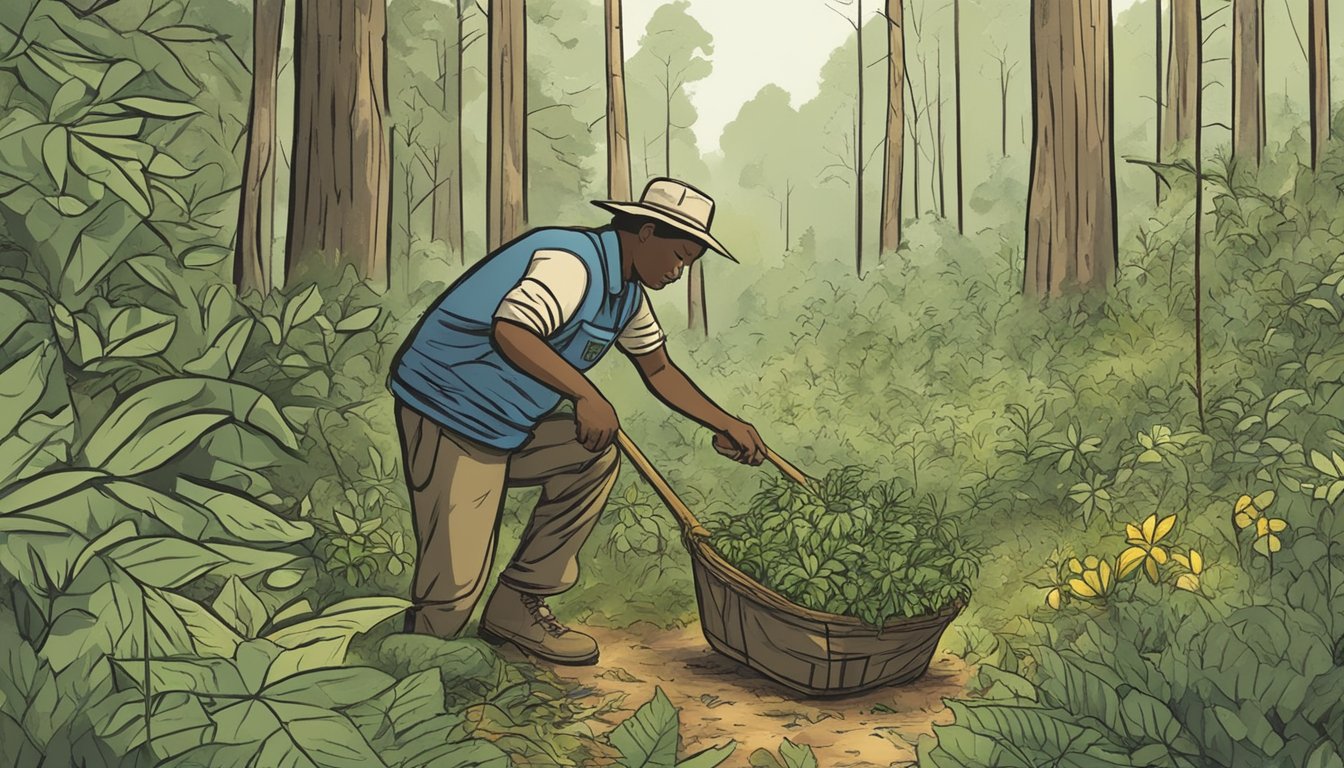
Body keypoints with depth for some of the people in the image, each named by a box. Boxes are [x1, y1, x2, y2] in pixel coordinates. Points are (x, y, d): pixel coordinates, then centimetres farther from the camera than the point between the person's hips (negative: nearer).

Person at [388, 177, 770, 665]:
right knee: (456, 586, -11)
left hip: (505, 424, 10)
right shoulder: (571, 262, -21)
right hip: (446, 411, -10)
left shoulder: (628, 292, 11)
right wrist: (586, 395, -38)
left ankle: (516, 608, 8)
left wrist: (725, 425, 12)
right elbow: (510, 330, -36)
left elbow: (658, 368, 19)